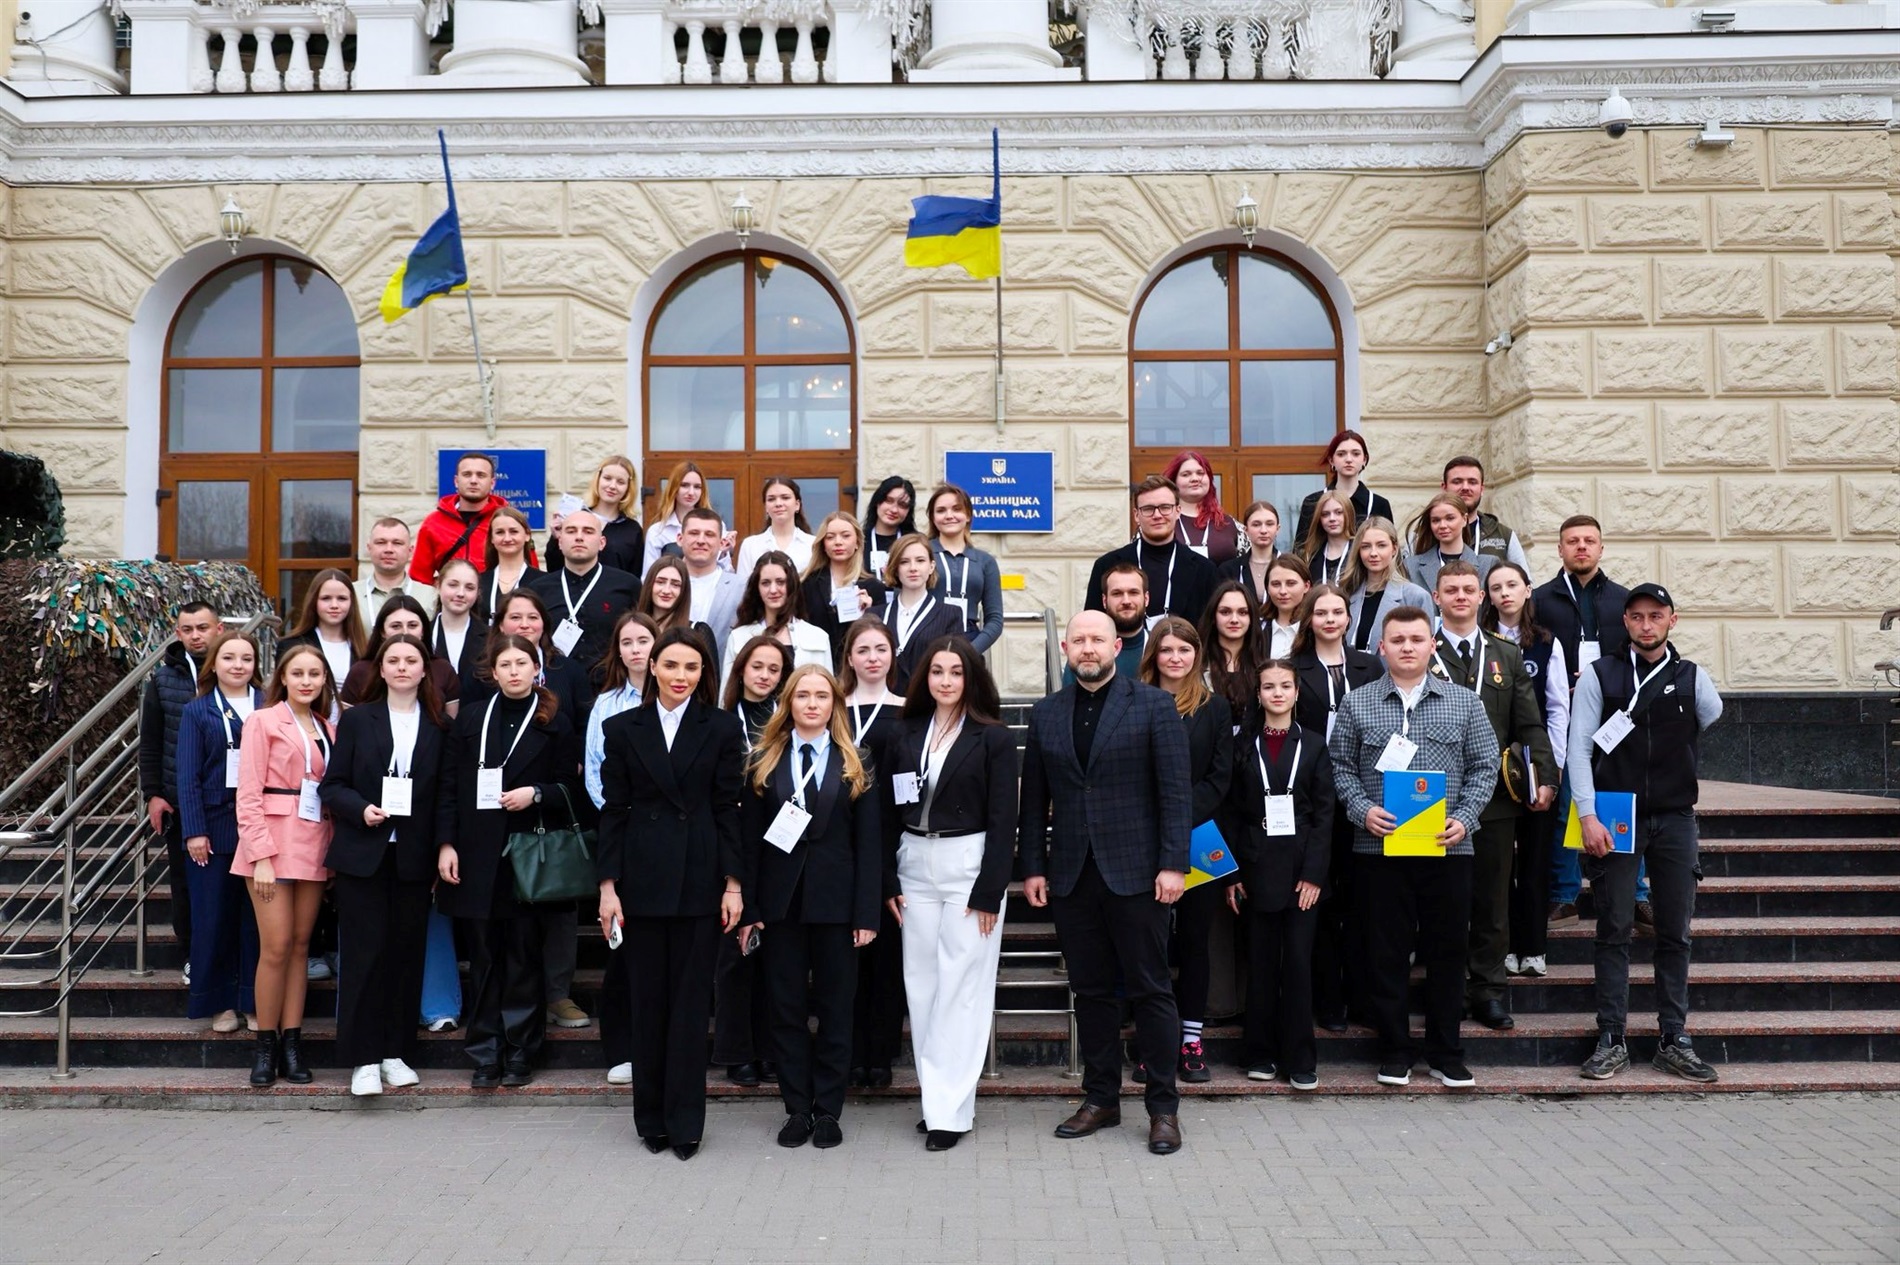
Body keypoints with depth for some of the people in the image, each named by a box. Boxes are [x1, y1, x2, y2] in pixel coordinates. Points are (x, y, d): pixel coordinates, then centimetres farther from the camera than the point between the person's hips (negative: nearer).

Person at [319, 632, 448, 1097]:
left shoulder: (439, 726, 6)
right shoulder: (356, 719, 5)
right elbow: (332, 785, 3)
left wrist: (442, 854, -1)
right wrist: (362, 809, -15)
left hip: (414, 858, 1)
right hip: (362, 854, -1)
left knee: (407, 952, 5)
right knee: (364, 952, -2)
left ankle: (395, 1052, 16)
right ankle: (363, 1058, 6)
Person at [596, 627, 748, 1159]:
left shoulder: (722, 727, 1)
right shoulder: (623, 728, 4)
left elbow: (728, 809, 1)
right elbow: (613, 811, 3)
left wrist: (733, 883, -4)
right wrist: (608, 885, -3)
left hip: (699, 879, -1)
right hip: (641, 878, 1)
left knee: (691, 1001, 3)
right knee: (648, 1000, 8)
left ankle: (684, 1120, 13)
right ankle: (650, 1116, 20)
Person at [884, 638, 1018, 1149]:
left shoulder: (993, 737, -3)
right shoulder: (906, 734, 8)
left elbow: (1002, 819, -6)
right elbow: (890, 810, 8)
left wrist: (988, 892, -11)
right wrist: (889, 882, 2)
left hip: (970, 868, -4)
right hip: (915, 867, 5)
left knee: (962, 988, -3)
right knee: (921, 986, 8)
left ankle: (951, 1108, 3)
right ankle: (936, 1097, 18)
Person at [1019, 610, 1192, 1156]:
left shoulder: (1153, 706, -1)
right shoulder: (1046, 714, 10)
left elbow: (1176, 790, -5)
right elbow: (1034, 799, 11)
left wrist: (1173, 864, -12)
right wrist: (1033, 867, 5)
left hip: (1135, 872, -3)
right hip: (1071, 875, 4)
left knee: (1150, 990, 3)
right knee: (1091, 991, 11)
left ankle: (1163, 1107, 14)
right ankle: (1101, 1099, 23)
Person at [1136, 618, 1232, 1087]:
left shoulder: (1215, 708, 7)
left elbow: (1219, 776, 1)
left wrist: (1182, 821, -11)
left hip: (1199, 839, 1)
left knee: (1194, 938, 6)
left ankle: (1192, 1038, 14)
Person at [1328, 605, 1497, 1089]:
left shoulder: (1464, 703, 8)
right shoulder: (1356, 704, 5)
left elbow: (1484, 766, 7)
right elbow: (1341, 767, 6)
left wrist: (1465, 818, -6)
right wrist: (1362, 810, -10)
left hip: (1447, 849, 1)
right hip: (1379, 847, -1)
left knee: (1447, 952, 7)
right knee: (1386, 953, 4)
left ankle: (1446, 1054, 20)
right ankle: (1394, 1052, 17)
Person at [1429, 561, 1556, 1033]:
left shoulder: (1508, 656, 12)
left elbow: (1530, 725, 9)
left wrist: (1545, 777, -3)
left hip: (1495, 796, 3)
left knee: (1492, 899, 8)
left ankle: (1487, 990, 18)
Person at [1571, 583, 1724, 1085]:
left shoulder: (1692, 678, 6)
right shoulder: (1599, 676, 0)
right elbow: (1580, 748, -3)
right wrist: (1588, 816, -10)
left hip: (1674, 818, 2)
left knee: (1675, 933, 6)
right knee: (1614, 930, 1)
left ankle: (1674, 1041, 15)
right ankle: (1611, 1040, 6)